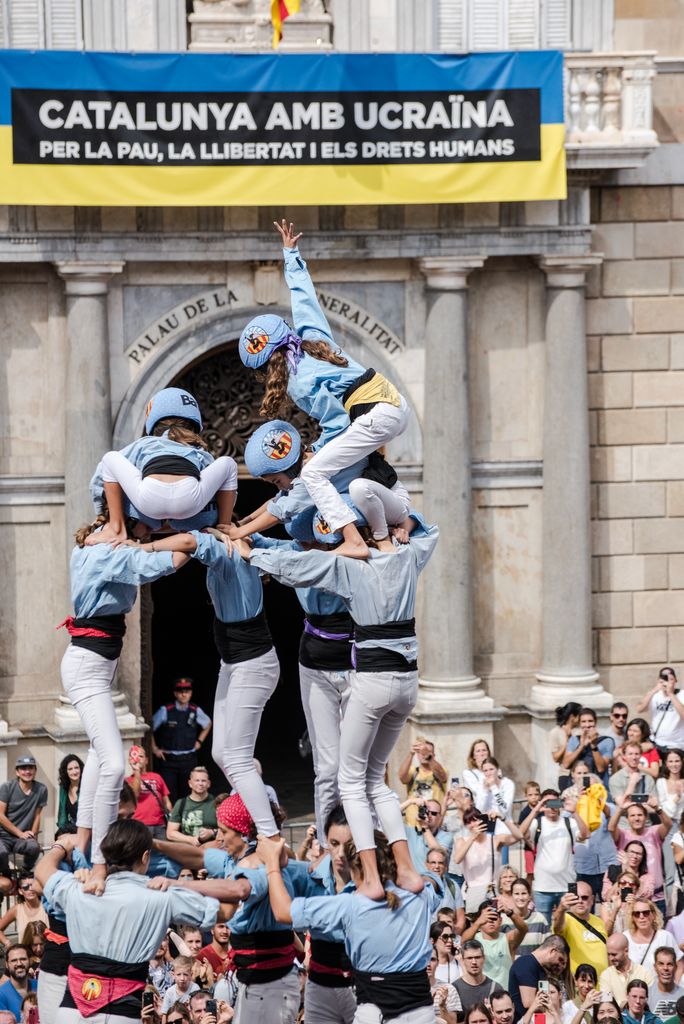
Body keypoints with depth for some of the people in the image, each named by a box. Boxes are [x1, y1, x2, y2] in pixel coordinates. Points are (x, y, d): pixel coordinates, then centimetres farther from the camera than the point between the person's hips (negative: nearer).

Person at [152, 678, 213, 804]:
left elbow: (208, 724, 23)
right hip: (168, 759, -3)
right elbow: (150, 728, 4)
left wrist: (199, 741, 16)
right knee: (169, 795, -8)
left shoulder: (196, 711, 1)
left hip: (188, 759, 3)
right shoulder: (165, 711, -8)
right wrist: (154, 748, 4)